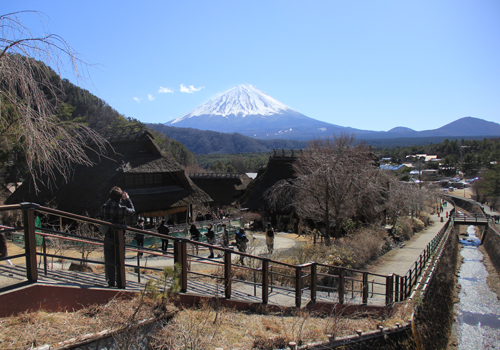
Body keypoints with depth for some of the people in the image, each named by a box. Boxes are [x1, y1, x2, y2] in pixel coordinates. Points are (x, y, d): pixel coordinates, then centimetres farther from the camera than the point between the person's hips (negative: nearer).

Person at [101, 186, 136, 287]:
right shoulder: (123, 209, -16)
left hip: (108, 238, 2)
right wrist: (127, 199, 12)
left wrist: (112, 199, 16)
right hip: (120, 238, -2)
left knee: (109, 261, 12)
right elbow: (133, 211, 5)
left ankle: (111, 281, 17)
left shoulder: (104, 207, -10)